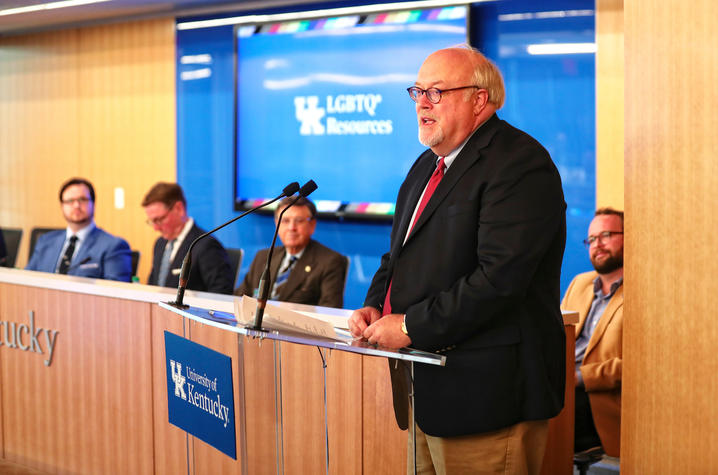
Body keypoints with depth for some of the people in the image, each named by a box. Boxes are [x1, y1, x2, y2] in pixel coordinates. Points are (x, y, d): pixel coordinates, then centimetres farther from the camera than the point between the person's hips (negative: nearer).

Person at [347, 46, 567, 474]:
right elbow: (401, 256, 25)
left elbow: (499, 277, -24)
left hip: (484, 392, -9)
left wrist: (410, 326, -19)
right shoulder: (428, 166, 17)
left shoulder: (519, 165, -15)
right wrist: (375, 306, 4)